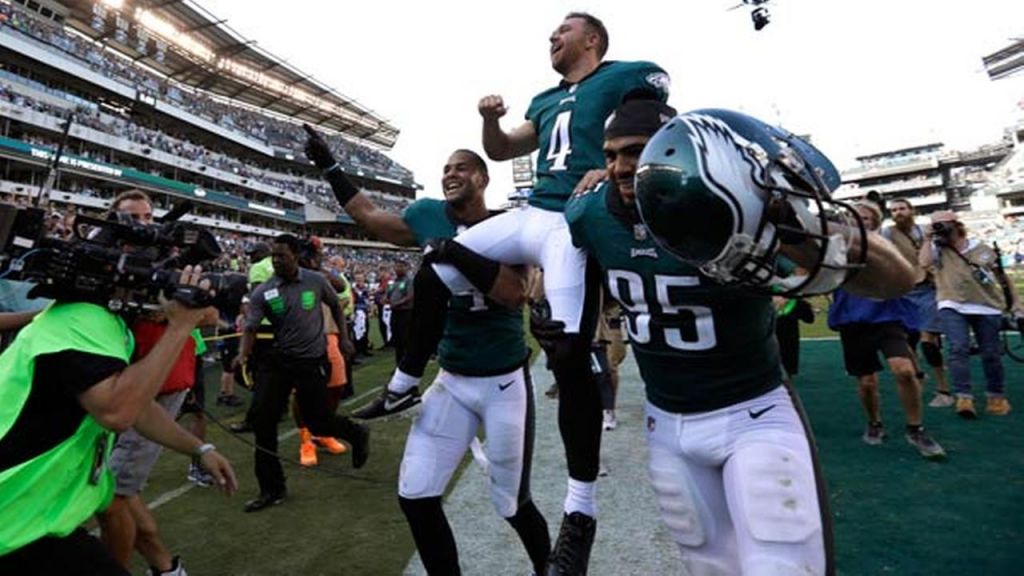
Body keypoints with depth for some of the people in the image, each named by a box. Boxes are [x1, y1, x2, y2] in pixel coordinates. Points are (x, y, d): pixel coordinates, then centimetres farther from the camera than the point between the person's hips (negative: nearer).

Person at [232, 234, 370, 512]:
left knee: (318, 421, 0)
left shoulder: (316, 281, -5)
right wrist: (243, 354, -29)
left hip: (312, 361, -3)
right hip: (277, 361, 3)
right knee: (262, 418, -2)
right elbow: (251, 327, -10)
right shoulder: (263, 292, -4)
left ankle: (356, 434, 36)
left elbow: (335, 305, 12)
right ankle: (271, 489, 16)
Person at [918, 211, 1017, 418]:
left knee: (991, 354, 8)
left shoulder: (981, 248, 3)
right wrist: (927, 239, -13)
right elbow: (923, 263, -21)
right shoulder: (936, 249, 0)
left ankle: (997, 396, 26)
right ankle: (964, 398, -18)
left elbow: (1002, 275, 9)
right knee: (959, 348, -18)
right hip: (952, 306, -2)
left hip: (986, 307, 2)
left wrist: (1015, 301, 6)